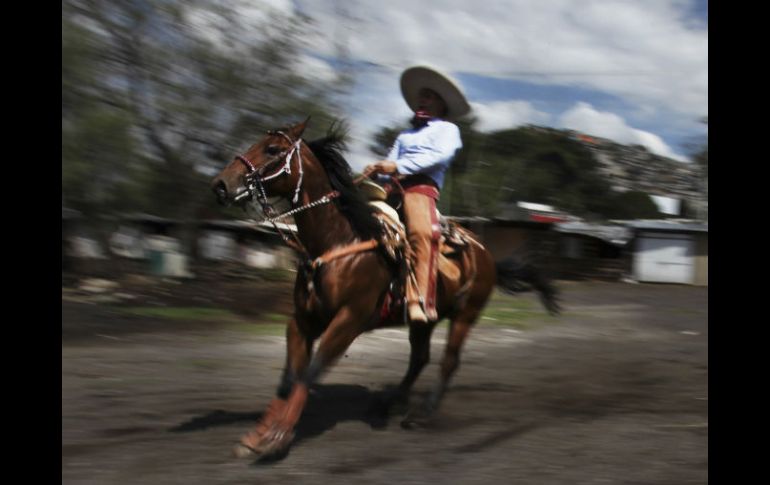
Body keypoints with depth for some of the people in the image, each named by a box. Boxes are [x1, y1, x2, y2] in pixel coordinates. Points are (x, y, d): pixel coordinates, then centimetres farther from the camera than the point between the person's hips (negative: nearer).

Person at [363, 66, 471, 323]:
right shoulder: (405, 134, 37)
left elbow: (439, 156, -1)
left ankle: (421, 301, -41)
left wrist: (398, 166, -12)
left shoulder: (447, 129, 19)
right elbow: (391, 162, 22)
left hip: (422, 186, -6)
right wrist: (377, 169, -3)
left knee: (421, 231, -34)